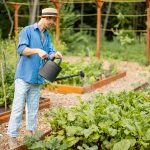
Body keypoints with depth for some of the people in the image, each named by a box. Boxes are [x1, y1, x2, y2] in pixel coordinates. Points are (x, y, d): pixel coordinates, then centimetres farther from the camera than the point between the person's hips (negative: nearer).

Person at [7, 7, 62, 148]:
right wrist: (37, 50, -33)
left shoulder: (47, 36, 14)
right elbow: (21, 49, -18)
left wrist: (55, 55, -16)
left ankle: (30, 133, 18)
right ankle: (12, 137, 2)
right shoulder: (27, 30, -6)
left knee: (33, 108, 10)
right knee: (18, 107, -5)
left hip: (37, 77, 6)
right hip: (24, 76, -6)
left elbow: (49, 53, 7)